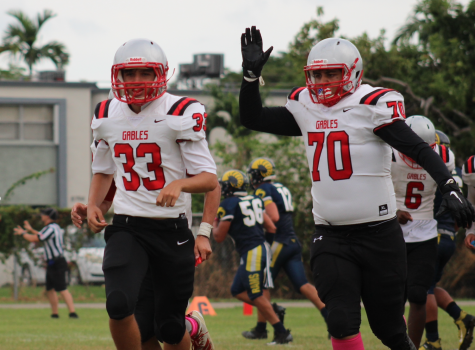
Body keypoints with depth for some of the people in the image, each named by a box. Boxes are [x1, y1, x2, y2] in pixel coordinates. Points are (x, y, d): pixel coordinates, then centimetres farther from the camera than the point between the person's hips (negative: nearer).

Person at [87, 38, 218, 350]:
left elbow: (210, 179, -9)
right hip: (127, 228, 2)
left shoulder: (180, 114, -7)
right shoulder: (107, 116, 6)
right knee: (119, 304, -24)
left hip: (172, 230, -2)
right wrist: (93, 204, 4)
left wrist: (179, 184, -30)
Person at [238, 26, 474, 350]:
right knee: (342, 323, -10)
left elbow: (418, 149, -15)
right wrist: (252, 73, 3)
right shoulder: (306, 108, 8)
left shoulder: (372, 105, -9)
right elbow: (253, 118, 16)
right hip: (331, 238, 4)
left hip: (379, 234, -4)